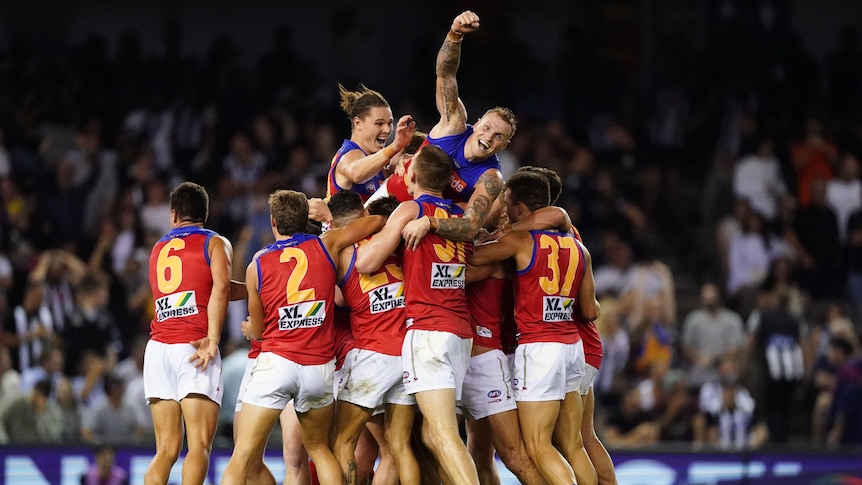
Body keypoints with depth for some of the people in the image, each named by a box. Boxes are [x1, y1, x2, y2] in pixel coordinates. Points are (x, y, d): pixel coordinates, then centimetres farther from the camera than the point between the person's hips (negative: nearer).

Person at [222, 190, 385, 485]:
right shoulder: (327, 246, 5)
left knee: (242, 456, -2)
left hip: (276, 361, -2)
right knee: (319, 449, 20)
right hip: (320, 366, 2)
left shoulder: (257, 266, 3)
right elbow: (376, 222, 21)